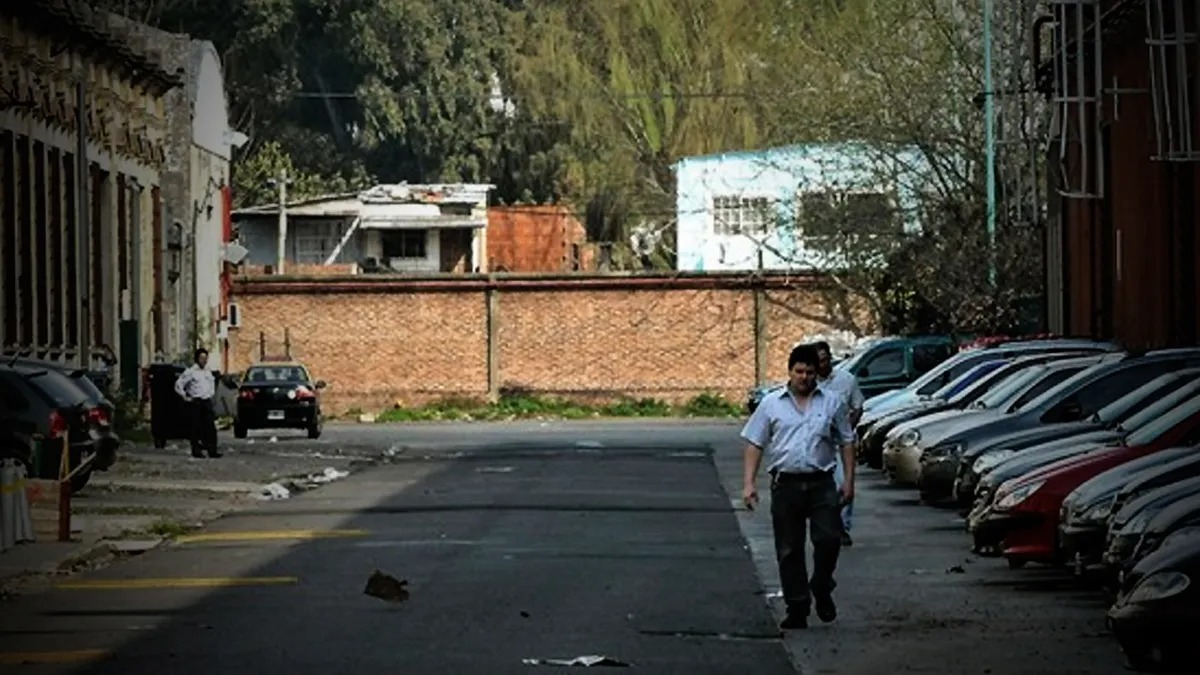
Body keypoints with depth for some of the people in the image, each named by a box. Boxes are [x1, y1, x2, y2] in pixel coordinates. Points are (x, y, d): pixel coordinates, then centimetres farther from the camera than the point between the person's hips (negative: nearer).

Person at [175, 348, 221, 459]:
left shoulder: (208, 371, 14)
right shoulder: (191, 372, -6)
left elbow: (212, 382, 35)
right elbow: (178, 385, -7)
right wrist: (186, 397, -6)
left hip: (207, 401, 6)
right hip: (195, 402, -6)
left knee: (211, 427, -1)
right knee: (196, 428, -3)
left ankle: (212, 450, -1)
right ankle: (196, 450, 2)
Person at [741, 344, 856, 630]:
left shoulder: (832, 402, 8)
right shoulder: (771, 404, 7)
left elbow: (846, 442, 11)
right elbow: (755, 445, 6)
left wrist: (849, 480, 3)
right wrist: (749, 484, -2)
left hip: (821, 483, 0)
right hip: (786, 485, 0)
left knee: (828, 539, -11)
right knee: (789, 551, 2)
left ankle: (822, 590, 14)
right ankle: (797, 608, 9)